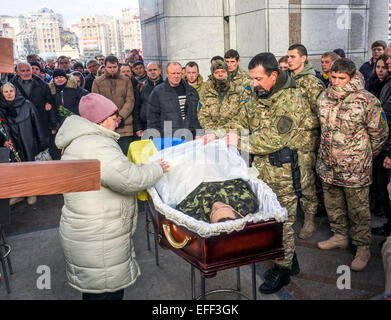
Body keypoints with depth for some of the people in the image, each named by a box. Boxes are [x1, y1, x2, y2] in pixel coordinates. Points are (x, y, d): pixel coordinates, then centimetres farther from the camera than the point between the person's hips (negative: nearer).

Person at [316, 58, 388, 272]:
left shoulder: (367, 101, -15)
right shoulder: (323, 97, 2)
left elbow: (379, 133, -4)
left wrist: (365, 155, 4)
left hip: (355, 167, -5)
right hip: (328, 165, 6)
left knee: (358, 209, 6)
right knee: (333, 204, 19)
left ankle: (363, 248, 21)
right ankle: (340, 236, 38)